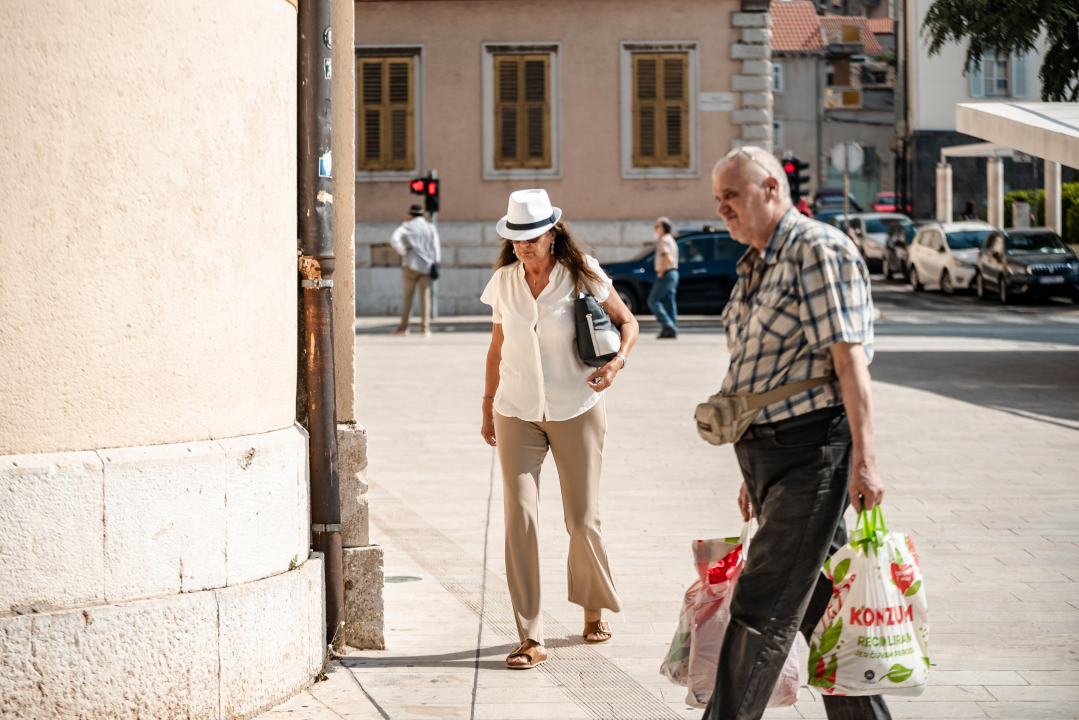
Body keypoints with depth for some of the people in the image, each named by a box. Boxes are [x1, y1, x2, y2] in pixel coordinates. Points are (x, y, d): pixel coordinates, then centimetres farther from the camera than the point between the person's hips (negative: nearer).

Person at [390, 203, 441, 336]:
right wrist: (436, 264, 0)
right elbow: (435, 247, 1)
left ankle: (403, 327, 5)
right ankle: (425, 327, -8)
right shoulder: (431, 227, 9)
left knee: (408, 296, 6)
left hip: (411, 265, -2)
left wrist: (403, 252, -5)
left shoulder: (407, 226, 2)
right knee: (425, 296, 0)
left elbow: (394, 240, -14)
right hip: (427, 266, 2)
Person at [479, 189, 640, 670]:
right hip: (517, 413, 2)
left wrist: (617, 361, -14)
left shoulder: (581, 275, -4)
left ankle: (594, 608, 31)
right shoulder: (503, 282, 4)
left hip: (576, 411, -1)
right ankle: (530, 639, -9)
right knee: (519, 515, -10)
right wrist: (488, 406, 17)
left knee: (583, 519, 3)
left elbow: (627, 322, 5)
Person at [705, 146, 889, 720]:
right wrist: (755, 469, 24)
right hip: (768, 451, 10)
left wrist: (863, 458, -23)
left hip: (812, 446, -10)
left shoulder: (817, 250, -11)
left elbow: (848, 356, -17)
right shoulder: (756, 265, 18)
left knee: (763, 608, -9)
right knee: (820, 600, 14)